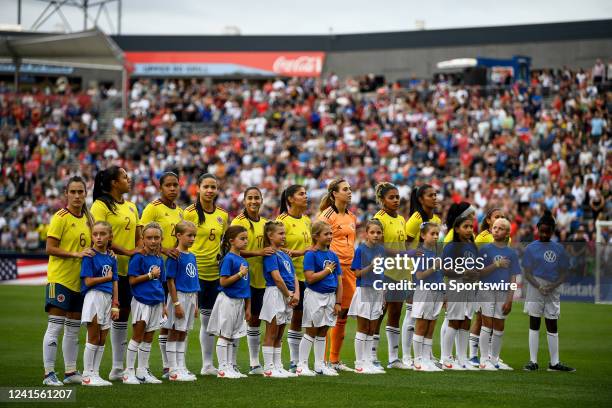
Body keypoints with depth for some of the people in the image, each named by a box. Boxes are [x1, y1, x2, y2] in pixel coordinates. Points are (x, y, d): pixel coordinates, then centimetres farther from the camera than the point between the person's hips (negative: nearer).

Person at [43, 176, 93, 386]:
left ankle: (70, 372, 19)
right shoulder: (61, 217, -10)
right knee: (55, 327, -7)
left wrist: (95, 252, 3)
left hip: (79, 280, 7)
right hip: (59, 279, -7)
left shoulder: (86, 218, 12)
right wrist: (76, 254, -22)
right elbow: (50, 248, -14)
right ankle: (49, 374, -4)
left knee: (73, 329, 12)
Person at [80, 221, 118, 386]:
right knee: (94, 338, -5)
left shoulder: (111, 258, 11)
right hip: (94, 297, -6)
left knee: (102, 340, 8)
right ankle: (87, 376, 1)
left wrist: (115, 305, 7)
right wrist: (107, 277, -4)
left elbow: (114, 283, 12)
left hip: (108, 298, 6)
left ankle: (95, 374, 14)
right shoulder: (90, 256, -8)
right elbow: (88, 281, -13)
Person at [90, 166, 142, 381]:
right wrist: (127, 252, -21)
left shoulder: (131, 207, 16)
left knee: (123, 315, 11)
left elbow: (138, 237, 19)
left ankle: (118, 369, 18)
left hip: (129, 269, 8)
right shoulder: (100, 206, -7)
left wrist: (138, 252, -2)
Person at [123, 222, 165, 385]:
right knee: (137, 336, -5)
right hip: (141, 301, -6)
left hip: (155, 302, 6)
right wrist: (150, 275, -15)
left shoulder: (159, 259, 11)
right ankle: (129, 372, 0)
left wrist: (163, 304, 17)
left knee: (148, 338, 10)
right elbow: (132, 280, -12)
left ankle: (142, 371, 18)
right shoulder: (139, 257, -9)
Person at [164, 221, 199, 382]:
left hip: (191, 297, 8)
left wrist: (195, 305, 16)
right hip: (179, 295, -8)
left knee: (183, 333, 13)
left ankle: (181, 367, 19)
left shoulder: (192, 256, 12)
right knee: (174, 332, 0)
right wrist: (176, 303, -19)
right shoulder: (175, 256, -12)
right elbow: (170, 281, -15)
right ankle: (173, 370, 3)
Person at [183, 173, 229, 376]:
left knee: (208, 318, 11)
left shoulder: (223, 215, 9)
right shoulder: (190, 213, -6)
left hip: (215, 272, 5)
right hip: (194, 270, -5)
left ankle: (207, 364, 17)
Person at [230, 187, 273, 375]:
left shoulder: (264, 223, 13)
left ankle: (255, 363, 17)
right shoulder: (238, 222, -7)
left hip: (260, 278, 6)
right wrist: (258, 253, -26)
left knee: (255, 320, 11)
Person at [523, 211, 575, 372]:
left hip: (553, 290, 2)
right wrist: (539, 287, -17)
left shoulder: (558, 249, 6)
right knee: (534, 324, 0)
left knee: (552, 327, 7)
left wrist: (552, 286, -11)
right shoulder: (531, 248, 1)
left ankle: (554, 363, 12)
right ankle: (533, 361, 3)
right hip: (535, 288, -2)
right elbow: (527, 273, -2)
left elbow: (563, 274, 6)